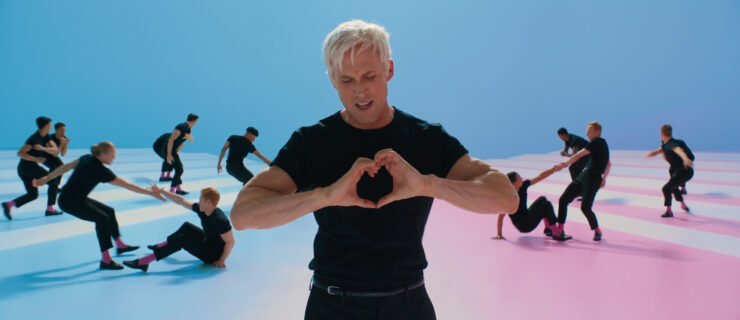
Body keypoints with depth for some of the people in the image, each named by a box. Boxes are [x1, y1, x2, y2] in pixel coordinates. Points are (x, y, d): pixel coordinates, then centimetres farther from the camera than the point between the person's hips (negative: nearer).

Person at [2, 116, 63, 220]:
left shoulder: (45, 137, 9)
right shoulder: (34, 138, -16)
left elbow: (56, 151, -3)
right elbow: (20, 153, -22)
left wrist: (43, 148, -20)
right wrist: (37, 159, -24)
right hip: (29, 166, -9)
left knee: (33, 194, 12)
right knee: (54, 183, -2)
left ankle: (9, 204, -3)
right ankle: (50, 209, -2)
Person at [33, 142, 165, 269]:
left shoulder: (87, 158, 2)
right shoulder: (99, 169, -23)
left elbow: (66, 167, 9)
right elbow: (127, 185, -22)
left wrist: (45, 179, 20)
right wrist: (151, 193, -19)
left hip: (78, 198, 10)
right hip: (69, 202, -10)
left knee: (109, 211, 15)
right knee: (101, 218, -23)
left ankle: (120, 245, 29)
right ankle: (105, 260, -27)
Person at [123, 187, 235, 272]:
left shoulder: (219, 220, -30)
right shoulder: (201, 210, -3)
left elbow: (230, 242, -30)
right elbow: (181, 201, 5)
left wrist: (221, 260, -26)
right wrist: (161, 191, 6)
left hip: (213, 255, -9)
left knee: (181, 240, -15)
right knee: (186, 227, 20)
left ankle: (143, 262, -12)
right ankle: (160, 246, 39)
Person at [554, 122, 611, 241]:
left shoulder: (598, 142, -6)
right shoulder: (602, 145, 24)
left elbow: (579, 155, -13)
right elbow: (609, 164, 36)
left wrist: (565, 164, -9)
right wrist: (604, 178, 41)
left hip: (593, 178, -10)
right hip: (583, 176, 10)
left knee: (585, 207, -17)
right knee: (563, 200, -1)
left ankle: (597, 231, 7)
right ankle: (560, 230, 2)